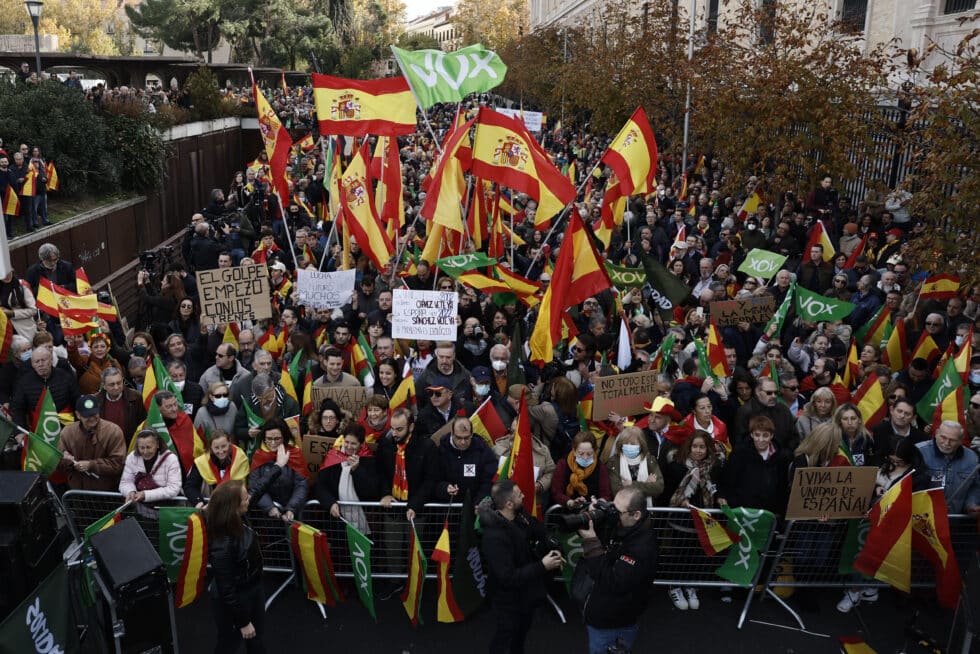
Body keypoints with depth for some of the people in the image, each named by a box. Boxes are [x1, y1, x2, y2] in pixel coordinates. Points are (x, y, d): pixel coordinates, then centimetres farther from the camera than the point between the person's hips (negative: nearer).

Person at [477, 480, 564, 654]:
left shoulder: (519, 515, -14)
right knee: (505, 640, 18)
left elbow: (539, 532, 6)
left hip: (526, 592, 8)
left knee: (522, 633, 31)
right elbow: (508, 578, -34)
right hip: (511, 600, -7)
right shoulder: (495, 536, -37)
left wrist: (553, 549, -12)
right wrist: (542, 566, -31)